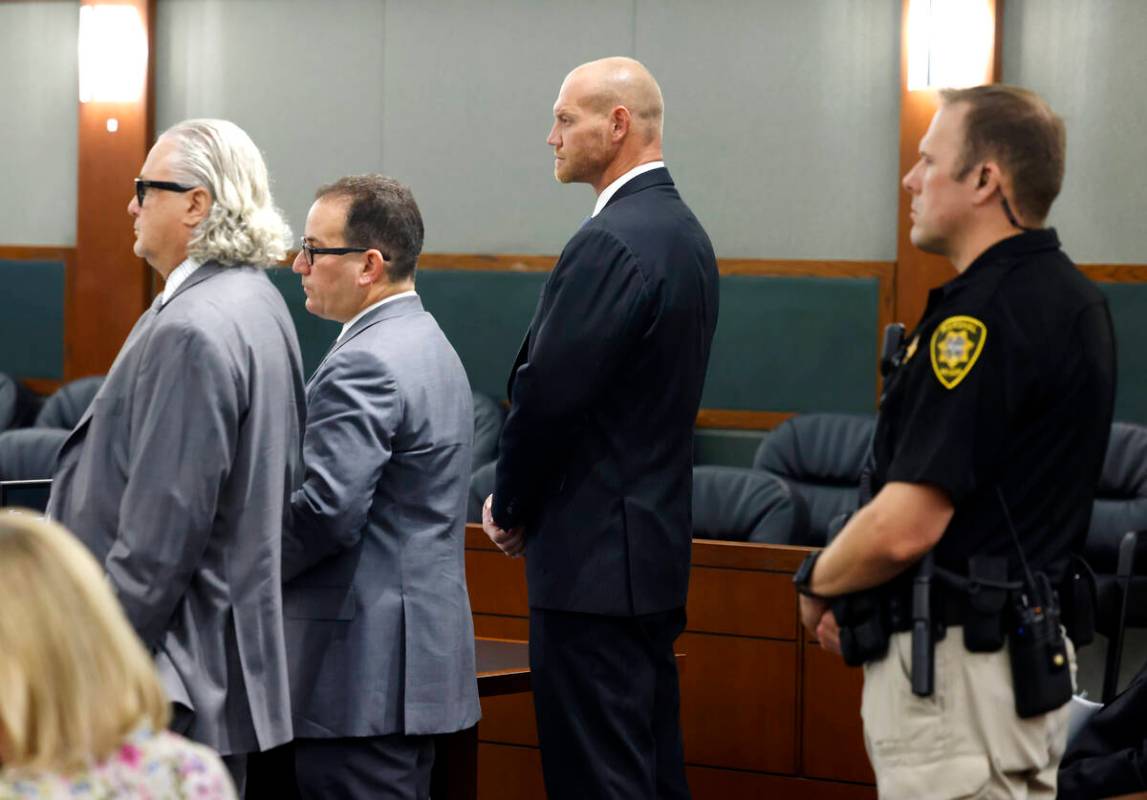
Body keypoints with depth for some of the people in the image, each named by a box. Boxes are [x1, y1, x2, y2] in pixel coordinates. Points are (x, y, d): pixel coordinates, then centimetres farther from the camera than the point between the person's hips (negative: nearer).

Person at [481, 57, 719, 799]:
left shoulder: (611, 243, -17)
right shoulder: (683, 230, 13)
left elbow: (548, 395, -20)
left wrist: (509, 507, -3)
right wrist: (528, 501, 13)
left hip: (595, 556, -10)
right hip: (656, 541, 10)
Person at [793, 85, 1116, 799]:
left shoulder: (987, 313, -20)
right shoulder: (1071, 299, 12)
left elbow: (905, 527, -24)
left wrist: (817, 582, -3)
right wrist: (854, 590, 11)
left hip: (955, 666, -10)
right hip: (1026, 650, 10)